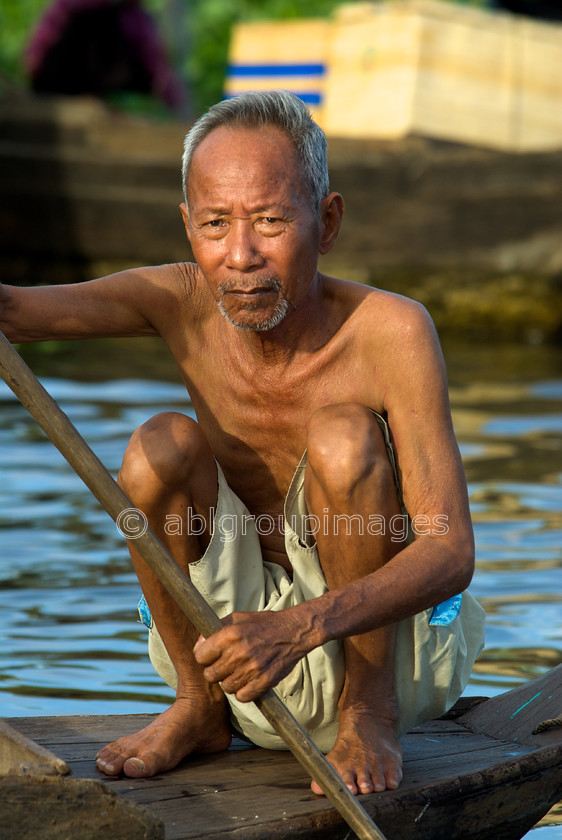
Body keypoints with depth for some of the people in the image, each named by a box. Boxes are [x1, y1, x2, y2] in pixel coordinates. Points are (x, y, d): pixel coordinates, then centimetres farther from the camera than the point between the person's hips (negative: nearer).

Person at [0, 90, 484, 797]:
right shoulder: (185, 303, -11)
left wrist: (301, 626, -44)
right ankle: (198, 708, 0)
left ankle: (370, 713, -10)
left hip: (383, 638, -3)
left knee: (344, 437, -27)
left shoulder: (390, 332, -22)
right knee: (161, 445, -20)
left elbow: (450, 551, -28)